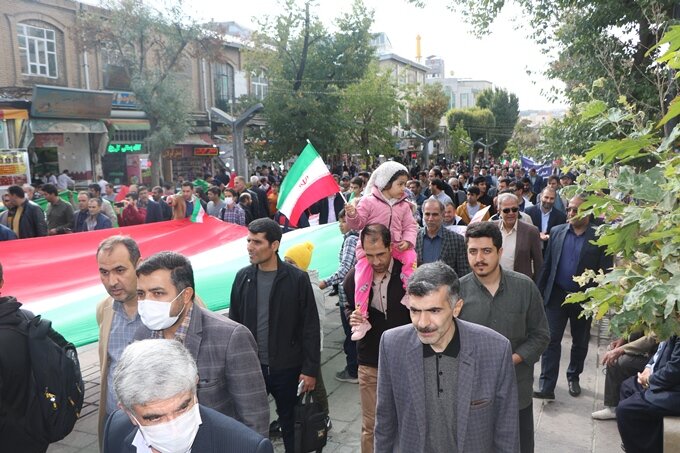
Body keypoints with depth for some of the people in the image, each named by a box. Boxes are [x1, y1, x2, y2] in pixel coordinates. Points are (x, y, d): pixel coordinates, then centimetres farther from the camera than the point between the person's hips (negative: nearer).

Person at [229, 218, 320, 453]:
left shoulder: (297, 279, -11)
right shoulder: (243, 277, -1)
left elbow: (310, 327, -8)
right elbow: (234, 323, 6)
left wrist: (310, 369, -9)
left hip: (287, 367, -2)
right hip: (251, 365, 3)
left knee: (290, 422, 14)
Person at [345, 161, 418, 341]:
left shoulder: (404, 205, 8)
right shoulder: (369, 201, -5)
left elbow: (410, 226, 6)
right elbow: (358, 224, -3)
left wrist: (407, 241, -13)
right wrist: (352, 215, -25)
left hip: (395, 245, 3)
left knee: (411, 256, -25)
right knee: (363, 273, -17)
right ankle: (362, 318, -10)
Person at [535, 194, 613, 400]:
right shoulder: (557, 232, 3)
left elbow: (605, 272, -6)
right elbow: (547, 265, 5)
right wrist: (538, 292, 3)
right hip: (556, 296, 1)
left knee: (580, 342, 16)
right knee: (551, 341, -3)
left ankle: (573, 377, 36)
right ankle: (546, 386, 0)